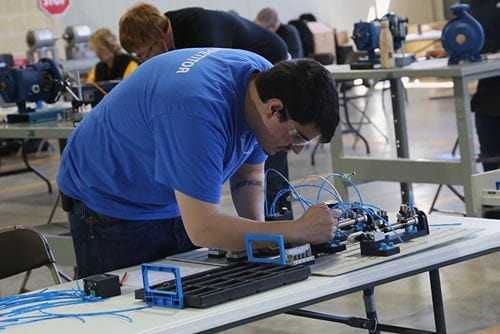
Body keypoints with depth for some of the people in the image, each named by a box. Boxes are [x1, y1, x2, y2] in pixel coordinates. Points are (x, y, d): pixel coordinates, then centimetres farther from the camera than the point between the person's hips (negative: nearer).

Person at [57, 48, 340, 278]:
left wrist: (258, 228, -15)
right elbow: (202, 229, -39)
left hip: (174, 205, 7)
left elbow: (249, 173, 3)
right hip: (111, 205, -7)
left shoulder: (265, 77, -13)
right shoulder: (198, 111, -38)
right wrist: (298, 231, -36)